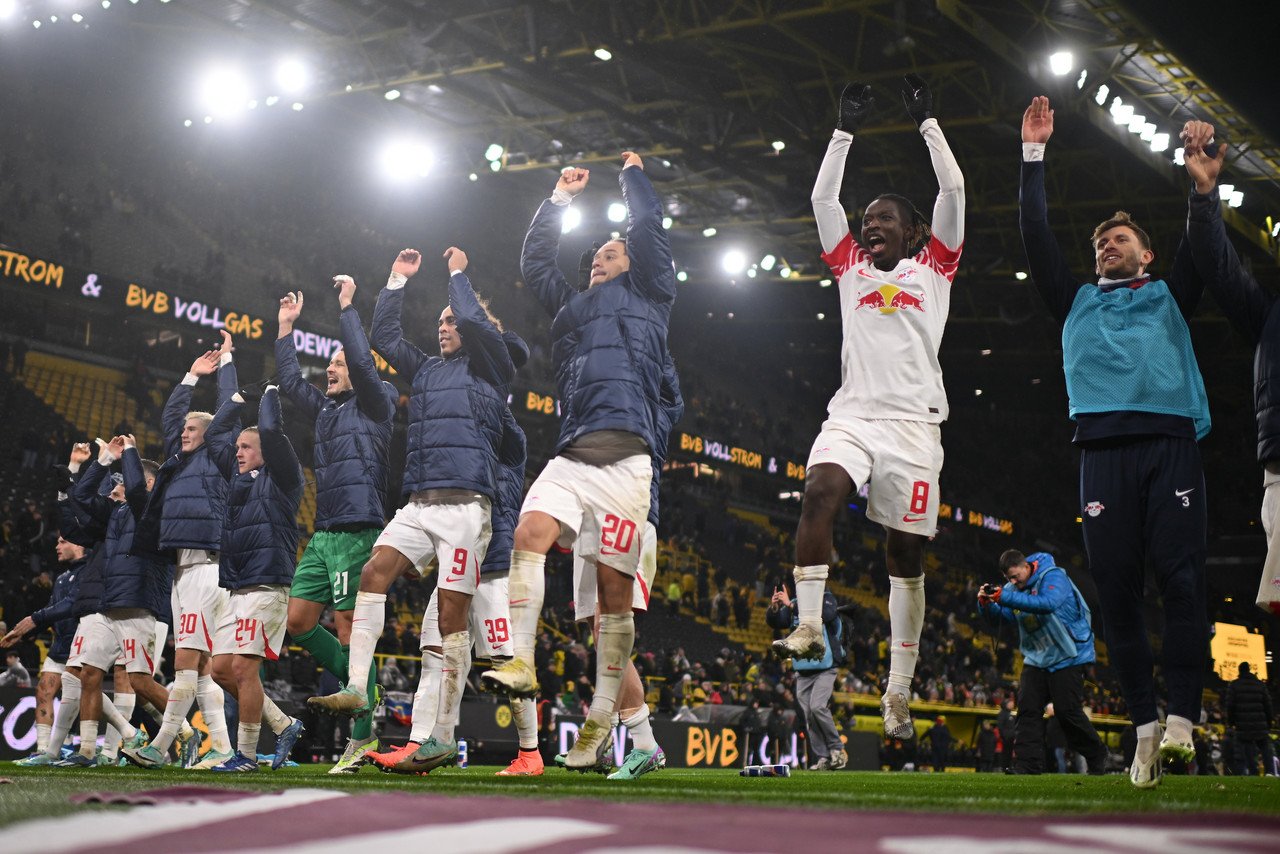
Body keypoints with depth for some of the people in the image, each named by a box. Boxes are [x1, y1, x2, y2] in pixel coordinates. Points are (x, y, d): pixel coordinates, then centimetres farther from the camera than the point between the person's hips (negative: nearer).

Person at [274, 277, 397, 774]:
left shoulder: (374, 405, 1)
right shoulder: (327, 409, 21)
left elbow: (363, 362, -15)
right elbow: (290, 381, 29)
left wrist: (346, 306, -10)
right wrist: (287, 329, 26)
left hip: (356, 531, -8)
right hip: (323, 534, 8)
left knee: (349, 628, -9)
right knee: (299, 620, 4)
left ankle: (363, 737, -5)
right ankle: (361, 689, 16)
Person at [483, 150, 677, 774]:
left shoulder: (647, 296, 17)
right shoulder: (572, 306, 29)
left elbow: (648, 231, 12)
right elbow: (534, 262, 37)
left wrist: (633, 174, 28)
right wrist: (560, 200, 41)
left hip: (624, 458, -4)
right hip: (571, 457, 5)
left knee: (614, 586, -6)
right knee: (529, 535, -24)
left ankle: (601, 719, -4)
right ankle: (521, 663, -27)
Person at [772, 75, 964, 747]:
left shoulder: (933, 266, 15)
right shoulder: (852, 267, 22)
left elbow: (953, 190, 9)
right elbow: (822, 197, 21)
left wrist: (927, 122, 16)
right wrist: (846, 129, 22)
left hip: (913, 422, -2)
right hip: (852, 414, 2)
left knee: (905, 553, -1)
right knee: (819, 492, -29)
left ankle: (898, 694, 5)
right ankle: (809, 627, -30)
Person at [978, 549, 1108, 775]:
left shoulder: (1053, 577, -18)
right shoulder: (1013, 586, 4)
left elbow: (1048, 603, -37)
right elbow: (998, 614, -1)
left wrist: (1006, 597, -43)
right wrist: (986, 602, -24)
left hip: (1067, 656, -6)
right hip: (1036, 657, 7)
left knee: (1068, 711, -7)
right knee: (1027, 709, -4)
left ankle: (1097, 759, 14)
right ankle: (1027, 765, -3)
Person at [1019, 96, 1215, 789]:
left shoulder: (1169, 296, 27)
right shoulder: (1077, 303, 27)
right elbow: (1036, 238, 21)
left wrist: (1199, 170, 5)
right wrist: (1034, 155, 18)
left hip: (1171, 440, -1)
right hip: (1103, 447, 1)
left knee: (1181, 577, -15)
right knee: (1117, 587, -7)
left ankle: (1180, 718, -18)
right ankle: (1144, 727, -4)